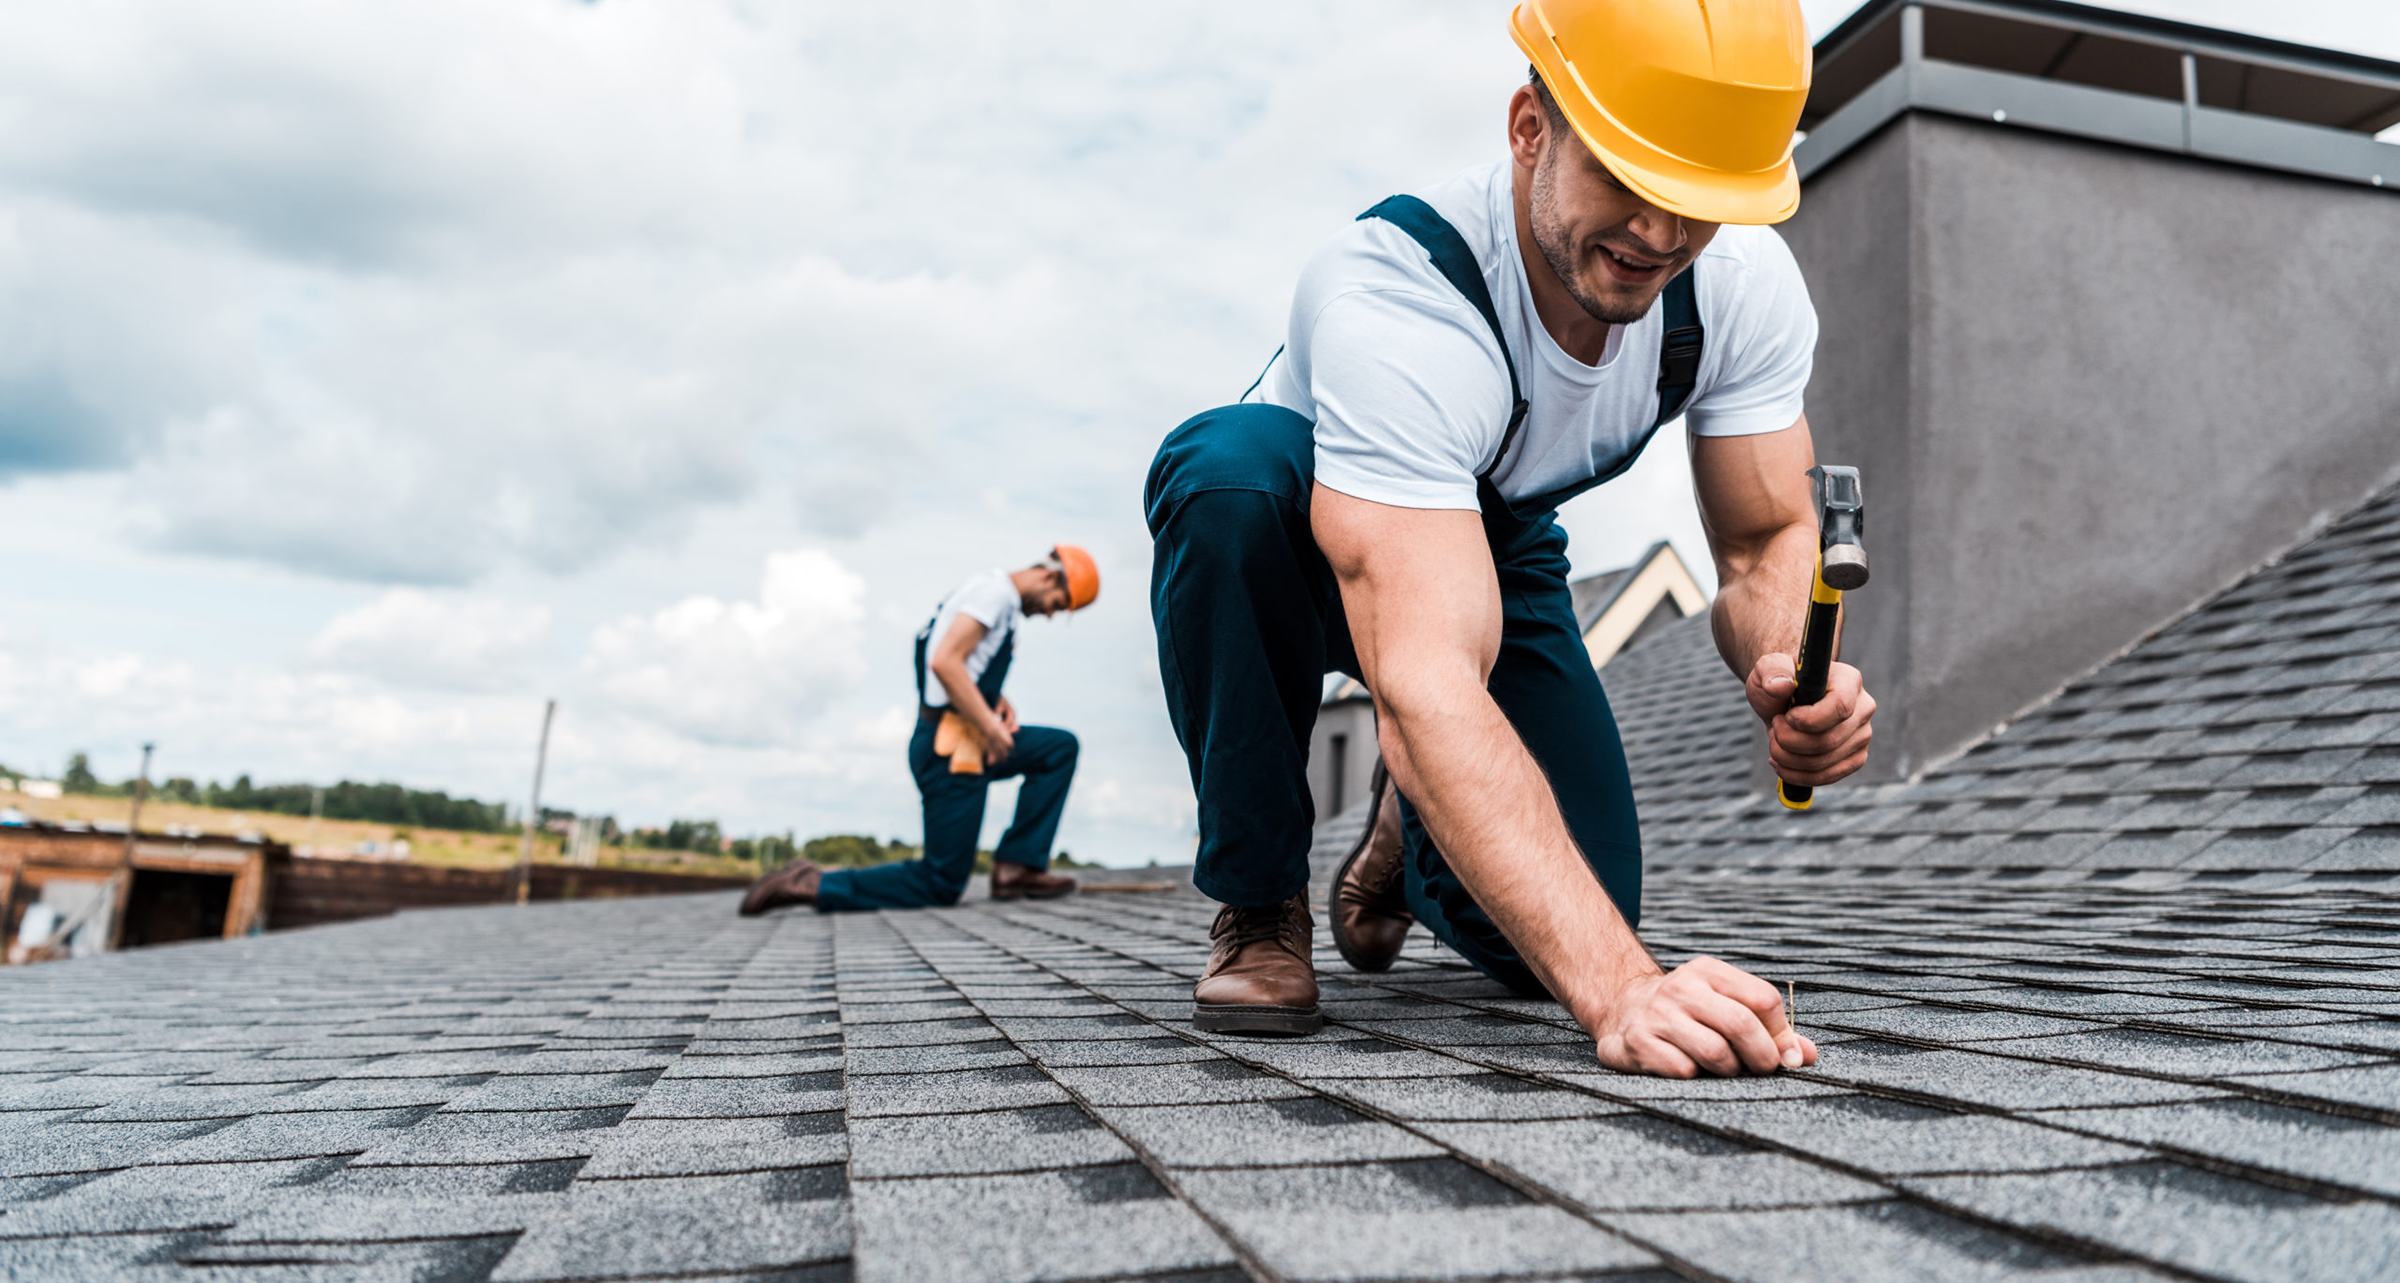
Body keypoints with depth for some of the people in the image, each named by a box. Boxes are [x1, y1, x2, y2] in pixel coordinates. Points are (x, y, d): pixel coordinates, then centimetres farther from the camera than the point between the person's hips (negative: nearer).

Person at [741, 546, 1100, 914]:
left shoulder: (1005, 606, 19)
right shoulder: (995, 589, -12)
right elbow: (944, 662, -24)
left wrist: (1000, 703, 8)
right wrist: (990, 727, -20)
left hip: (969, 742, 10)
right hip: (948, 748, -10)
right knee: (941, 886, -5)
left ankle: (1017, 867, 5)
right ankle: (813, 884, -5)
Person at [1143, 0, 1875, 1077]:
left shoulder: (1747, 282, -20)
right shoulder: (1389, 294, -40)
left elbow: (1766, 542, -11)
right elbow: (1427, 688, -50)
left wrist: (1794, 671, -36)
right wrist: (1616, 986, -57)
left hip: (1502, 547, 4)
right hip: (1299, 544, -3)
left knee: (1540, 944, -14)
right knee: (1235, 464, -41)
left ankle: (1408, 841, 26)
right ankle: (1259, 905, -17)